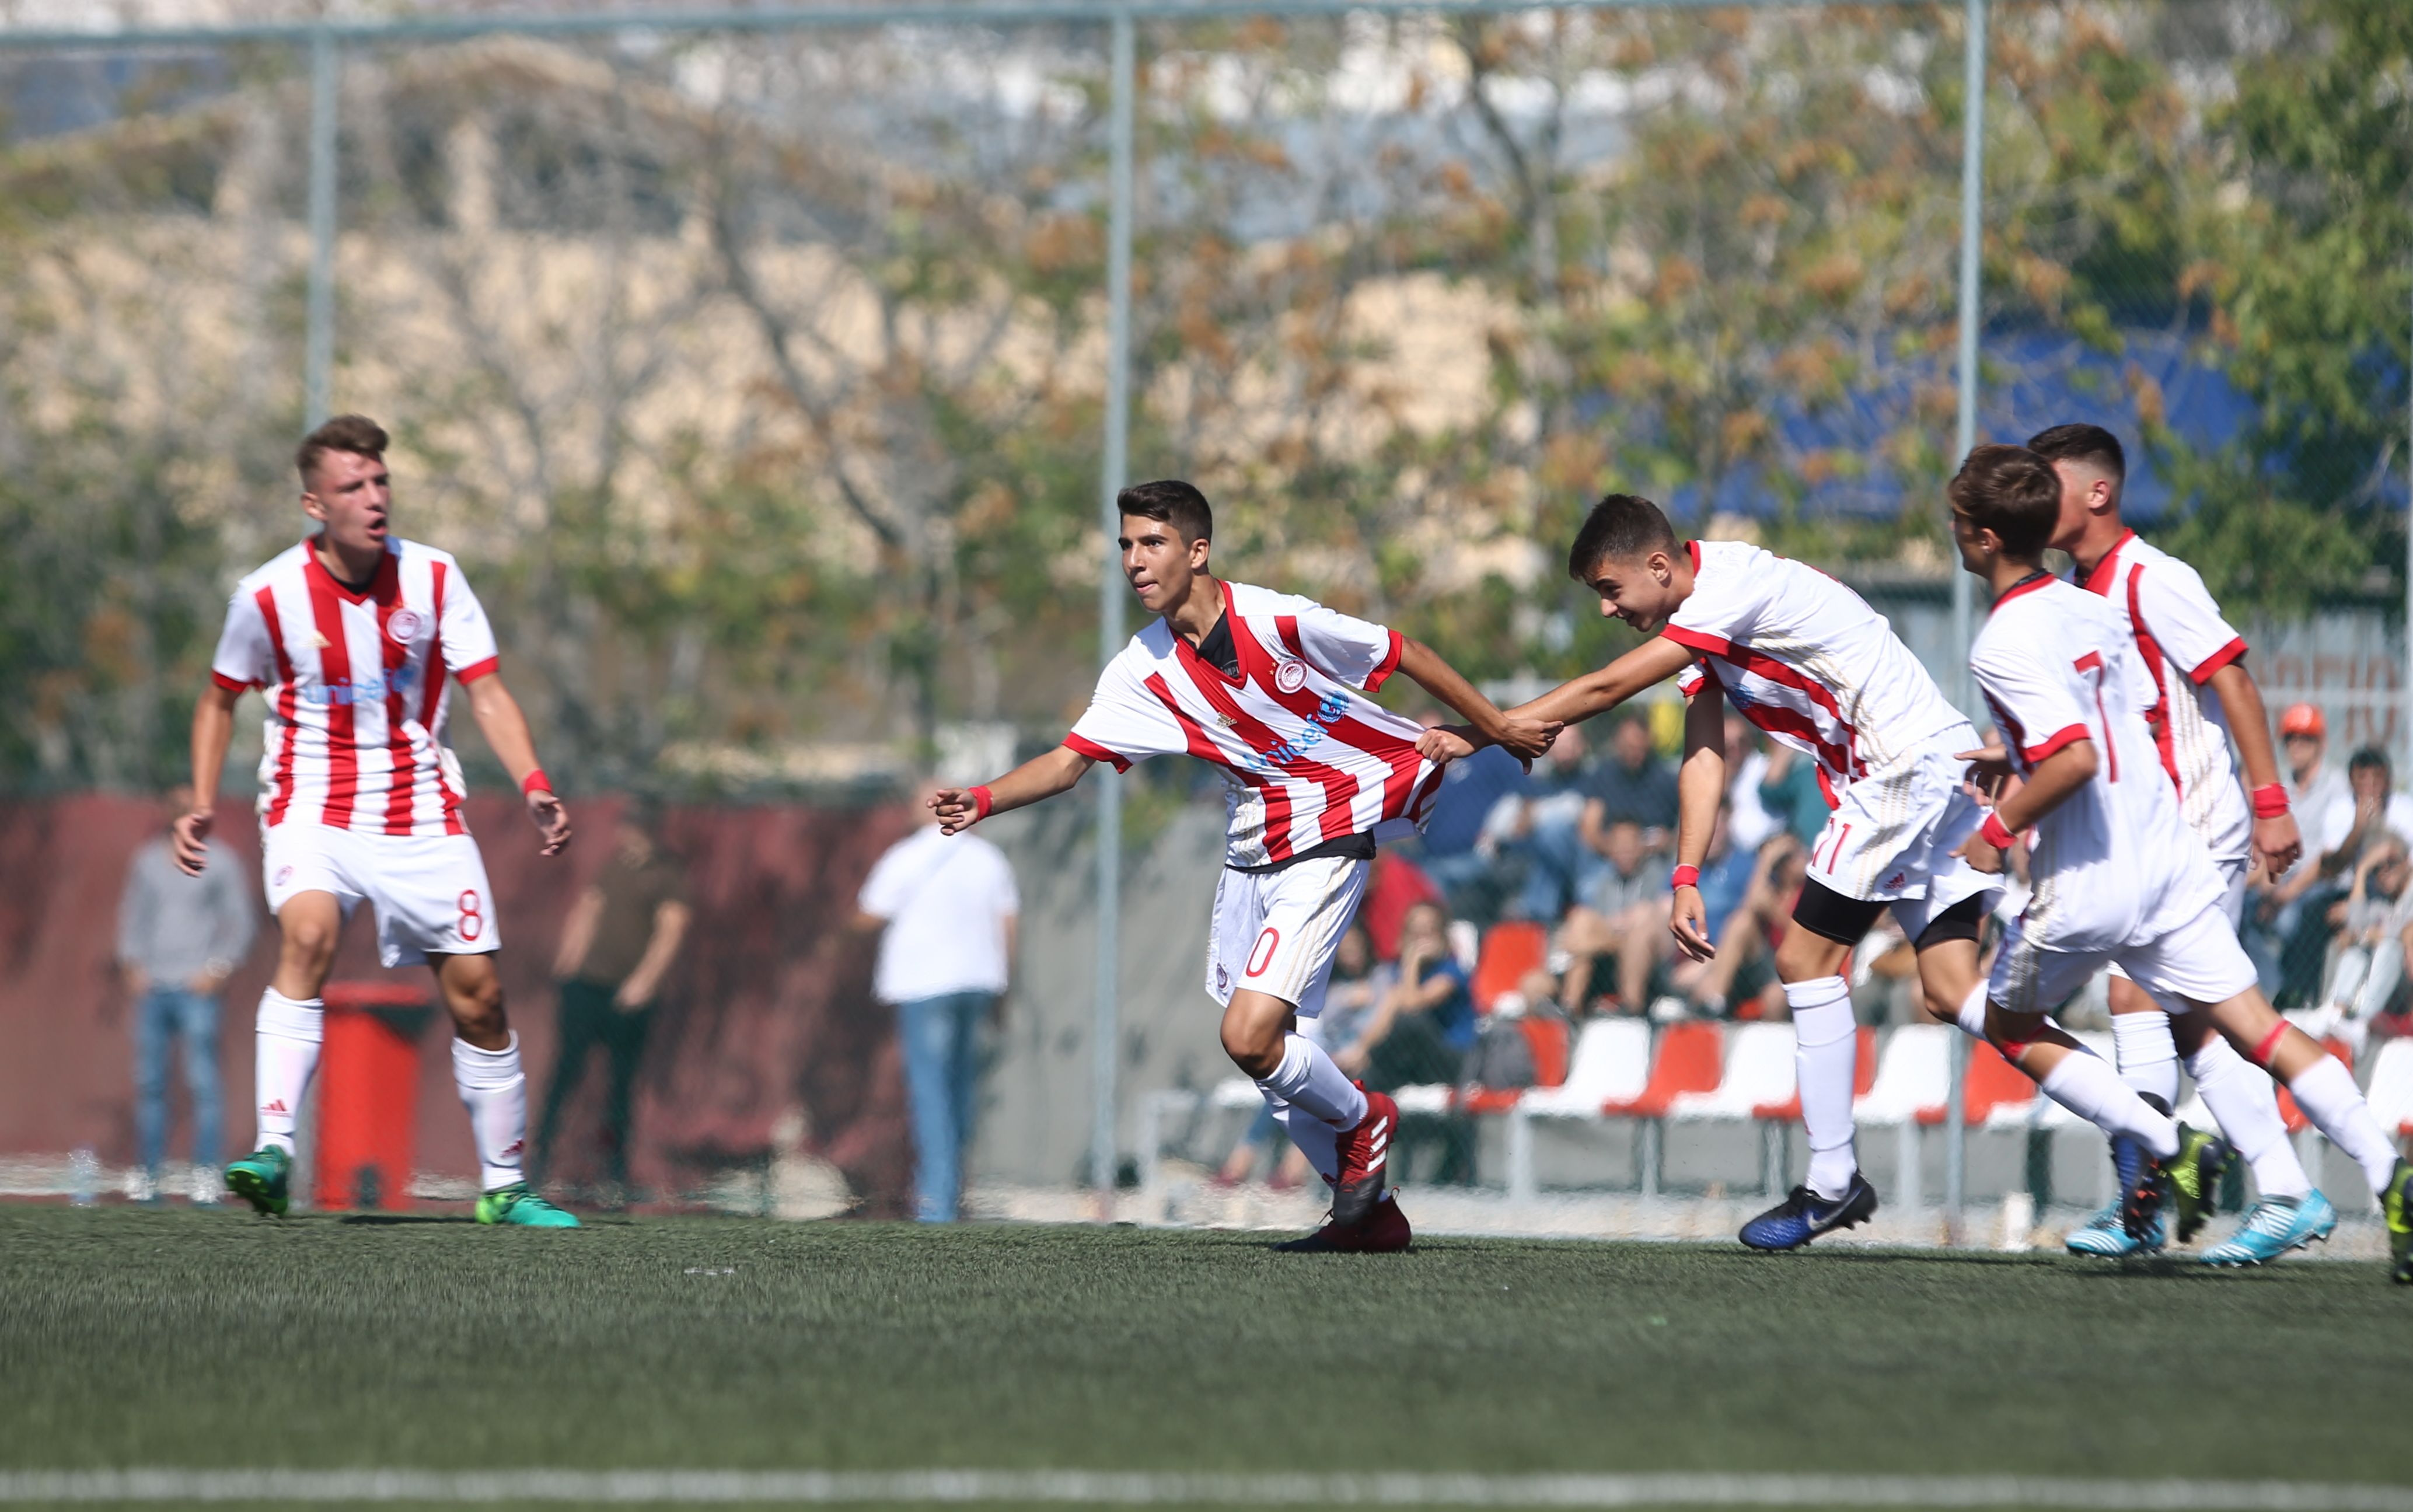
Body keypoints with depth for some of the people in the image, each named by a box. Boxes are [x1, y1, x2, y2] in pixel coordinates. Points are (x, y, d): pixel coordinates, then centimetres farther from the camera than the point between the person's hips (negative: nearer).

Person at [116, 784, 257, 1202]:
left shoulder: (219, 861, 5)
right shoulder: (148, 860, 15)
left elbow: (241, 924, 5)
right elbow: (133, 916, 22)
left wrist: (218, 969, -6)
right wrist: (131, 962, 7)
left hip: (196, 987, -4)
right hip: (151, 987, 4)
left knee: (202, 1084, -12)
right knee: (149, 1084, 2)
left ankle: (207, 1179, -15)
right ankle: (149, 1178, 7)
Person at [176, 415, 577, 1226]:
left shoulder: (433, 578, -5)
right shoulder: (269, 596, -8)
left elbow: (487, 693, -3)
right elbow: (220, 700, 8)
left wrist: (534, 786, -18)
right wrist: (201, 806, -2)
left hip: (420, 814, 2)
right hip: (313, 806, -2)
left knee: (477, 994, 0)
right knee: (308, 933, -31)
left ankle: (503, 1186, 16)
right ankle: (273, 1152, -38)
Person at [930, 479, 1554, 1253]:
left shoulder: (1277, 621, -19)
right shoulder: (1144, 671, -3)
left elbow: (1407, 655, -8)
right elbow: (1071, 758, -4)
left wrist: (1498, 729, 1)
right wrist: (985, 800, -22)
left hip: (1325, 841, -7)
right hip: (1251, 853, 7)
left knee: (1250, 1037, -18)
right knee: (1258, 1047, 6)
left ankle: (1361, 1119, 12)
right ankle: (1365, 1209, 22)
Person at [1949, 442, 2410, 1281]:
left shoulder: (2003, 645, -16)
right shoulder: (2096, 611, 8)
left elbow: (2075, 761, -26)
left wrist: (2001, 829, -13)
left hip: (2086, 885, -7)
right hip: (2169, 858, 7)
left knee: (2009, 1021, 18)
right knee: (2255, 1023, 3)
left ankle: (2158, 1142, 0)